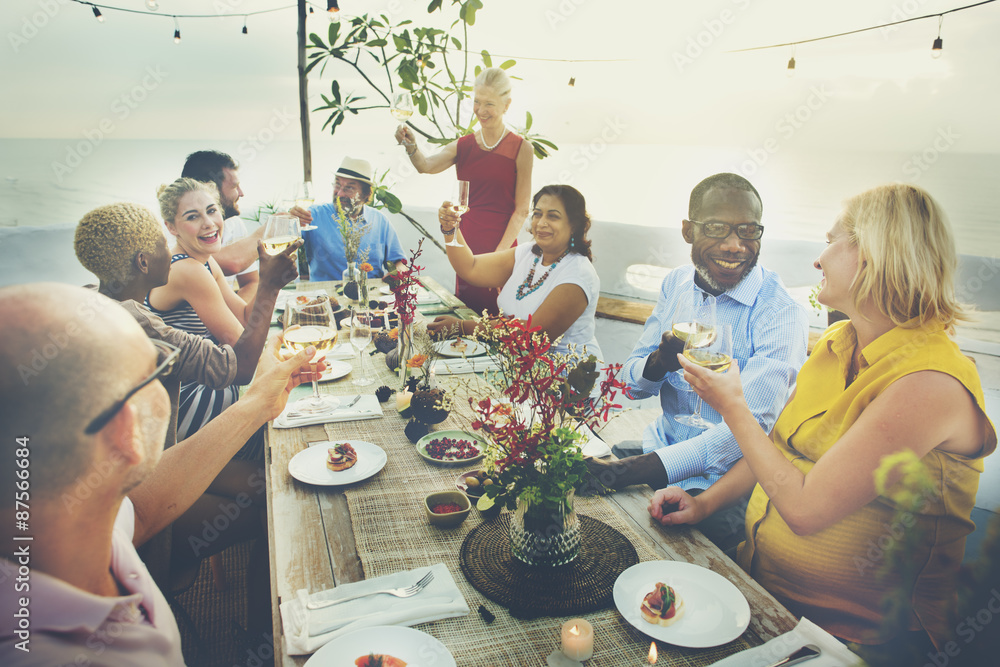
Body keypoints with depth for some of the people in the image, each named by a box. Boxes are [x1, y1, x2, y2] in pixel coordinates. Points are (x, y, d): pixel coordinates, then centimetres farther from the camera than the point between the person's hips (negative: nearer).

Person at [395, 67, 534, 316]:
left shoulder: (521, 149, -4)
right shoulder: (463, 146, 7)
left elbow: (521, 210, -6)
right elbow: (426, 165, -10)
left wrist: (499, 253, -13)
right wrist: (411, 146, -31)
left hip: (501, 247, -3)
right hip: (466, 245, 4)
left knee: (496, 317, 0)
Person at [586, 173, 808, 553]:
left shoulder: (781, 313, -15)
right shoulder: (676, 284, 4)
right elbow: (630, 384, 6)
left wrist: (640, 470, -35)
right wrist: (660, 362, -20)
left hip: (726, 479, -5)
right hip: (662, 448, 6)